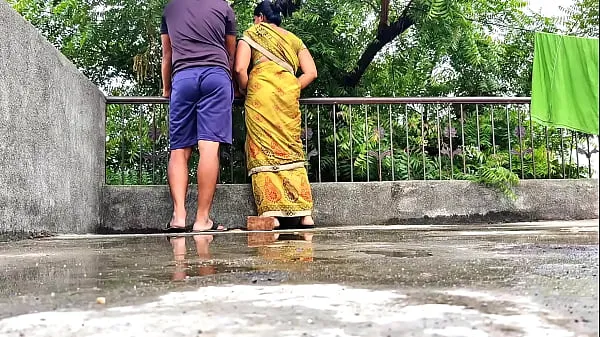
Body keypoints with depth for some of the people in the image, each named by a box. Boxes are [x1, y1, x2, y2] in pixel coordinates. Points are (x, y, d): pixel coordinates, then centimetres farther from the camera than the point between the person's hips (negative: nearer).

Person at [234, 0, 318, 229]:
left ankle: (270, 212, -12)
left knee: (264, 150, -3)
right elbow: (311, 73, 13)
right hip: (289, 95, 4)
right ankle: (304, 214, 1)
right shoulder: (294, 39, 26)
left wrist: (244, 91, 16)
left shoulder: (252, 33, 15)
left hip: (261, 92, -4)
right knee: (292, 150, 6)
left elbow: (240, 69, 0)